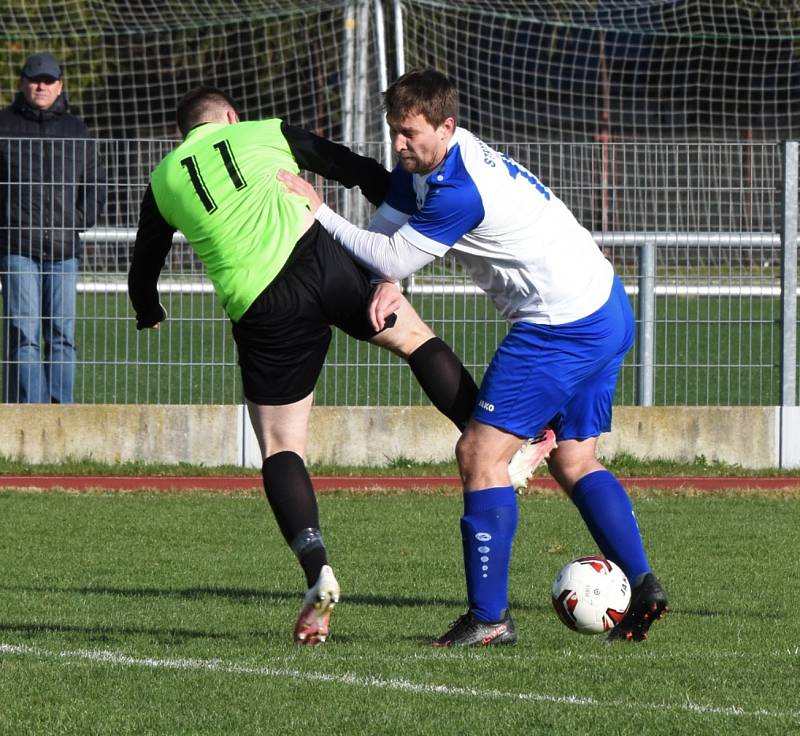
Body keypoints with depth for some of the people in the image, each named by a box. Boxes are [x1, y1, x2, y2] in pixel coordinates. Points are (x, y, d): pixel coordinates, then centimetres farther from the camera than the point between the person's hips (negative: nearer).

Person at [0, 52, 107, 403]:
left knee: (62, 334, 2)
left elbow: (95, 185, 20)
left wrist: (79, 221, 5)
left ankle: (61, 407, 6)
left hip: (63, 247, 3)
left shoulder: (76, 131, 15)